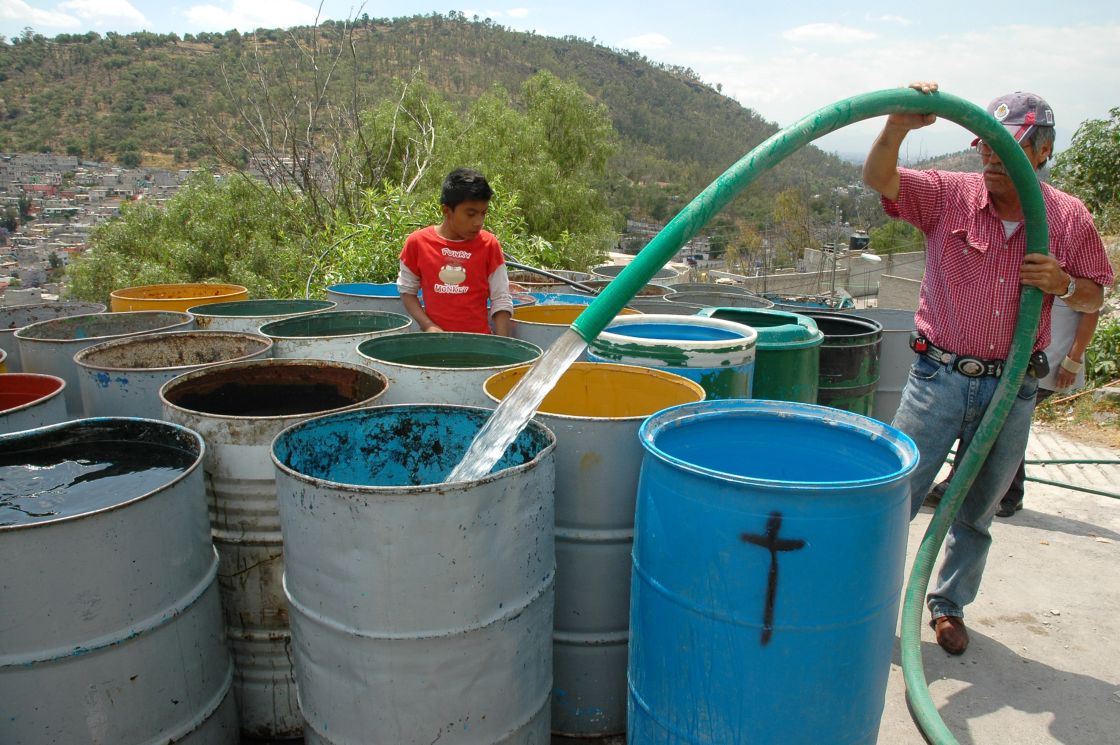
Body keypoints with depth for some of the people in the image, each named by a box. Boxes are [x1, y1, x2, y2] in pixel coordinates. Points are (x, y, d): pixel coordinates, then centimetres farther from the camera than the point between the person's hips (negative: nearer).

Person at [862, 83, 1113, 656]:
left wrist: (1062, 285, -14)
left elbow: (1095, 295, 9)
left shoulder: (1069, 218, 0)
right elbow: (878, 178, -19)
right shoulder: (949, 195, -6)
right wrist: (898, 125, -37)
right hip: (939, 377, -2)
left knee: (977, 512, 16)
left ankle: (949, 604, 35)